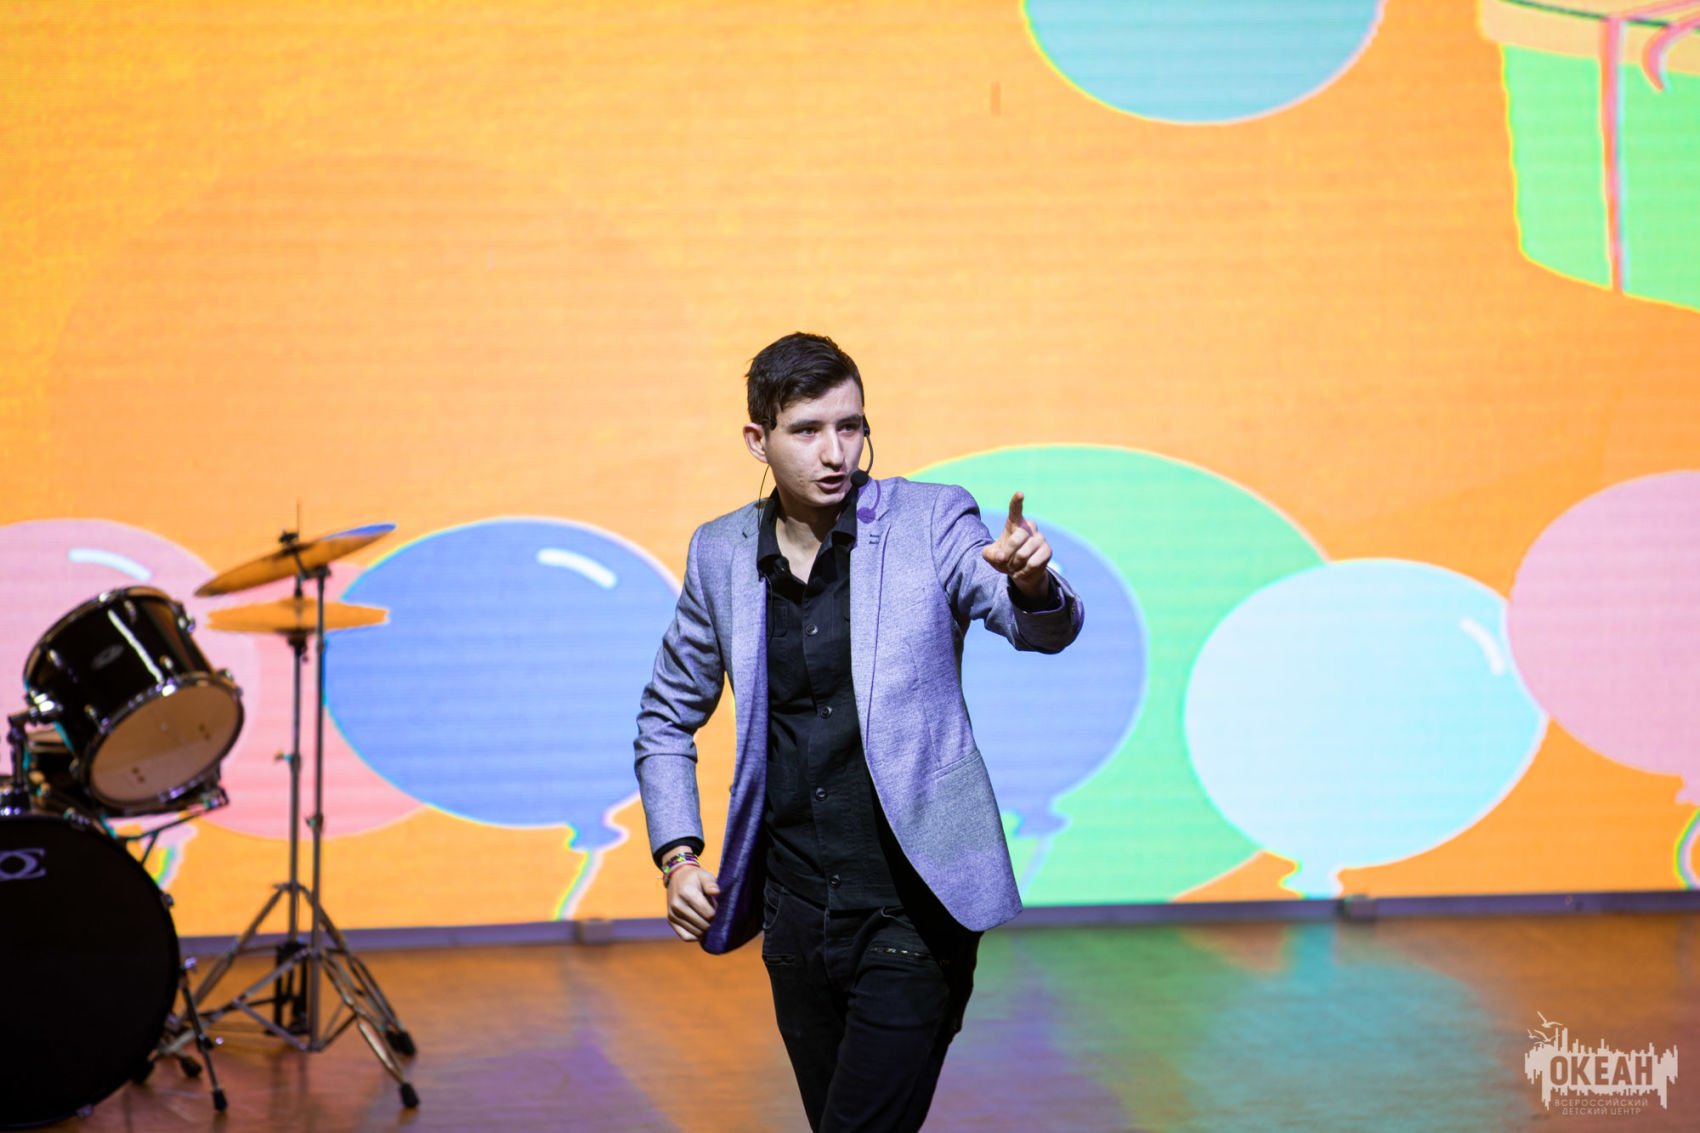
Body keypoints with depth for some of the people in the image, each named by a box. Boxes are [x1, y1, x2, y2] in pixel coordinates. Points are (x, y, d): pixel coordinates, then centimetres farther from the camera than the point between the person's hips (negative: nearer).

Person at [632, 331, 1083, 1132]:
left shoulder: (929, 521, -5)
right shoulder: (721, 554, 4)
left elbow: (1042, 629, -18)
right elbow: (667, 716, 15)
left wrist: (1032, 584, -41)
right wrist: (676, 855, 3)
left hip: (913, 913, -4)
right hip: (798, 915, 4)